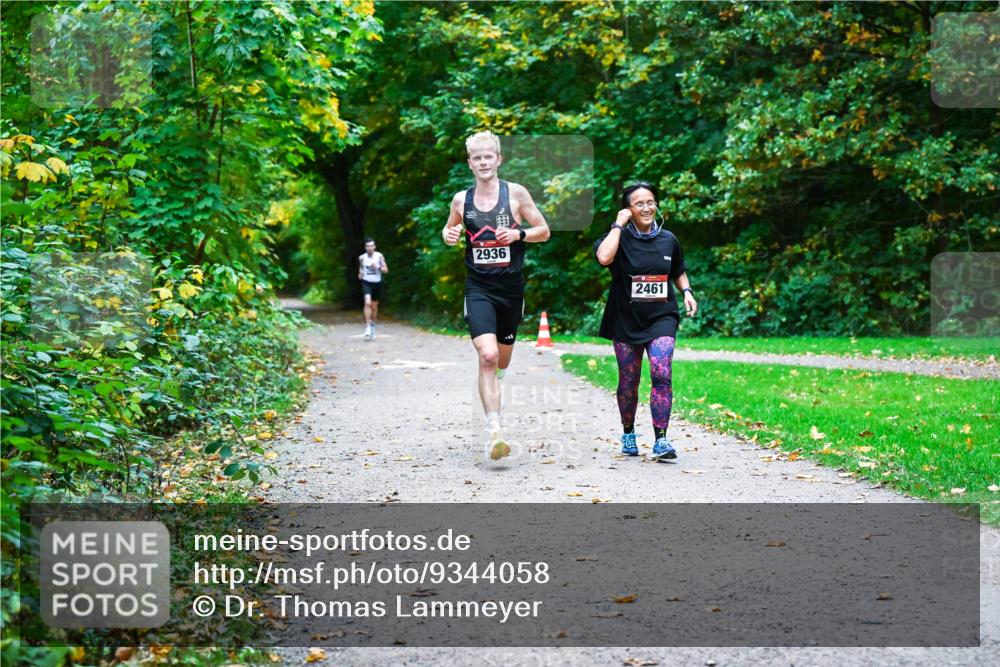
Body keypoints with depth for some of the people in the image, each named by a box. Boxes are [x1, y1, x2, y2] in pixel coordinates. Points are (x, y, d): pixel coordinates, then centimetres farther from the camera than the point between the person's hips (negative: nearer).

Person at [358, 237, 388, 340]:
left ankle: (373, 325, 37)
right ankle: (367, 327, -21)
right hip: (366, 282, -1)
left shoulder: (379, 256, -5)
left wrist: (377, 267, -21)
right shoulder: (362, 258, -1)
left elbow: (386, 270, -4)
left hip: (377, 283, 1)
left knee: (374, 306, 13)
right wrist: (360, 273, -3)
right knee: (367, 303, -22)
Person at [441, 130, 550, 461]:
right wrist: (449, 235, -3)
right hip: (478, 288, -1)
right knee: (487, 356, -19)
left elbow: (544, 231, 4)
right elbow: (449, 230, 21)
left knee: (502, 362, 14)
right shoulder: (461, 199, 3)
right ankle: (495, 433, -19)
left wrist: (518, 234, -14)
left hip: (511, 288, 1)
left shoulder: (516, 193, -2)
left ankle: (491, 384, 52)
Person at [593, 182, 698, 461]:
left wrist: (687, 292, 3)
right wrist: (618, 224, -19)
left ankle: (660, 440, -17)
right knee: (628, 381, 8)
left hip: (661, 318, 1)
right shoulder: (620, 237, -6)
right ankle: (628, 433, 31)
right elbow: (604, 257, -29)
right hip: (626, 320, -1)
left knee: (661, 374, -16)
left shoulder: (668, 239, 5)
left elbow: (679, 271, 22)